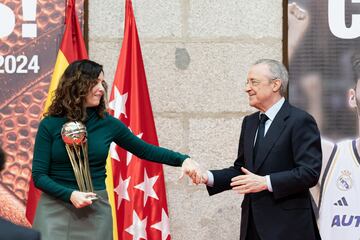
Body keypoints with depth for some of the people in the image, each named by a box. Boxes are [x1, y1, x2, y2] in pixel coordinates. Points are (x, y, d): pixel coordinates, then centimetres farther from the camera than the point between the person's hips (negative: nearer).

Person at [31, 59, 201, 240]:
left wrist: (183, 159, -1)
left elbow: (144, 150, 10)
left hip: (95, 211, 2)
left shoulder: (108, 124, 1)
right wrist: (70, 195, -20)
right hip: (56, 208, -2)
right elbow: (39, 175, -5)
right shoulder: (50, 125, -5)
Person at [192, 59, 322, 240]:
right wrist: (209, 177, 1)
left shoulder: (300, 121, -9)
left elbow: (310, 172, -16)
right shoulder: (249, 122, 15)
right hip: (252, 224, 7)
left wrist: (266, 182, -21)